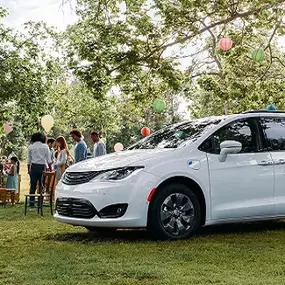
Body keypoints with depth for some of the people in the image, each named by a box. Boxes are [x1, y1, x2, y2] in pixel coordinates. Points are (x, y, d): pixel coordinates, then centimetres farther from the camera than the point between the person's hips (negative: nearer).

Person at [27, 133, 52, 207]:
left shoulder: (31, 147, 6)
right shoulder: (45, 146, 3)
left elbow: (29, 160, 8)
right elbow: (49, 160, 1)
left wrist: (29, 169, 15)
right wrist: (50, 169, 4)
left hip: (34, 166, 1)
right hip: (43, 166, -1)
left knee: (33, 185, 2)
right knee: (41, 185, 5)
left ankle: (31, 203, 1)